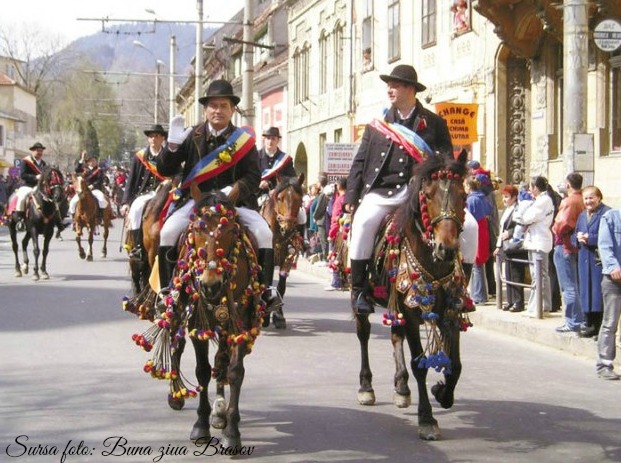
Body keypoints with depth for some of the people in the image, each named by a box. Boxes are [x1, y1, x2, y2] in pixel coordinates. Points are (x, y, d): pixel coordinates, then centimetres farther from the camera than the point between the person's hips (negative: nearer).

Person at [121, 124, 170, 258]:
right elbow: (131, 181, 8)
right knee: (136, 209, -31)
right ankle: (137, 247, -25)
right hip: (144, 194, 1)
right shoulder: (139, 157, 9)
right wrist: (125, 202, 1)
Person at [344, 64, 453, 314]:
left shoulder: (434, 123, 12)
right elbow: (359, 163, 15)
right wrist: (351, 197, 2)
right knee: (363, 222, -31)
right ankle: (359, 289, -19)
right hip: (382, 192, 0)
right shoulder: (377, 125, 18)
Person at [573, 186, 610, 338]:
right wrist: (578, 237, -2)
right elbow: (574, 236, 21)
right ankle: (589, 323, 17)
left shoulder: (607, 213, -7)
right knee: (585, 291, 9)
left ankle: (598, 326, -2)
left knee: (598, 292, -6)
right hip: (584, 259, 8)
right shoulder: (582, 215, 19)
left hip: (599, 260, -7)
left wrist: (589, 238, -15)